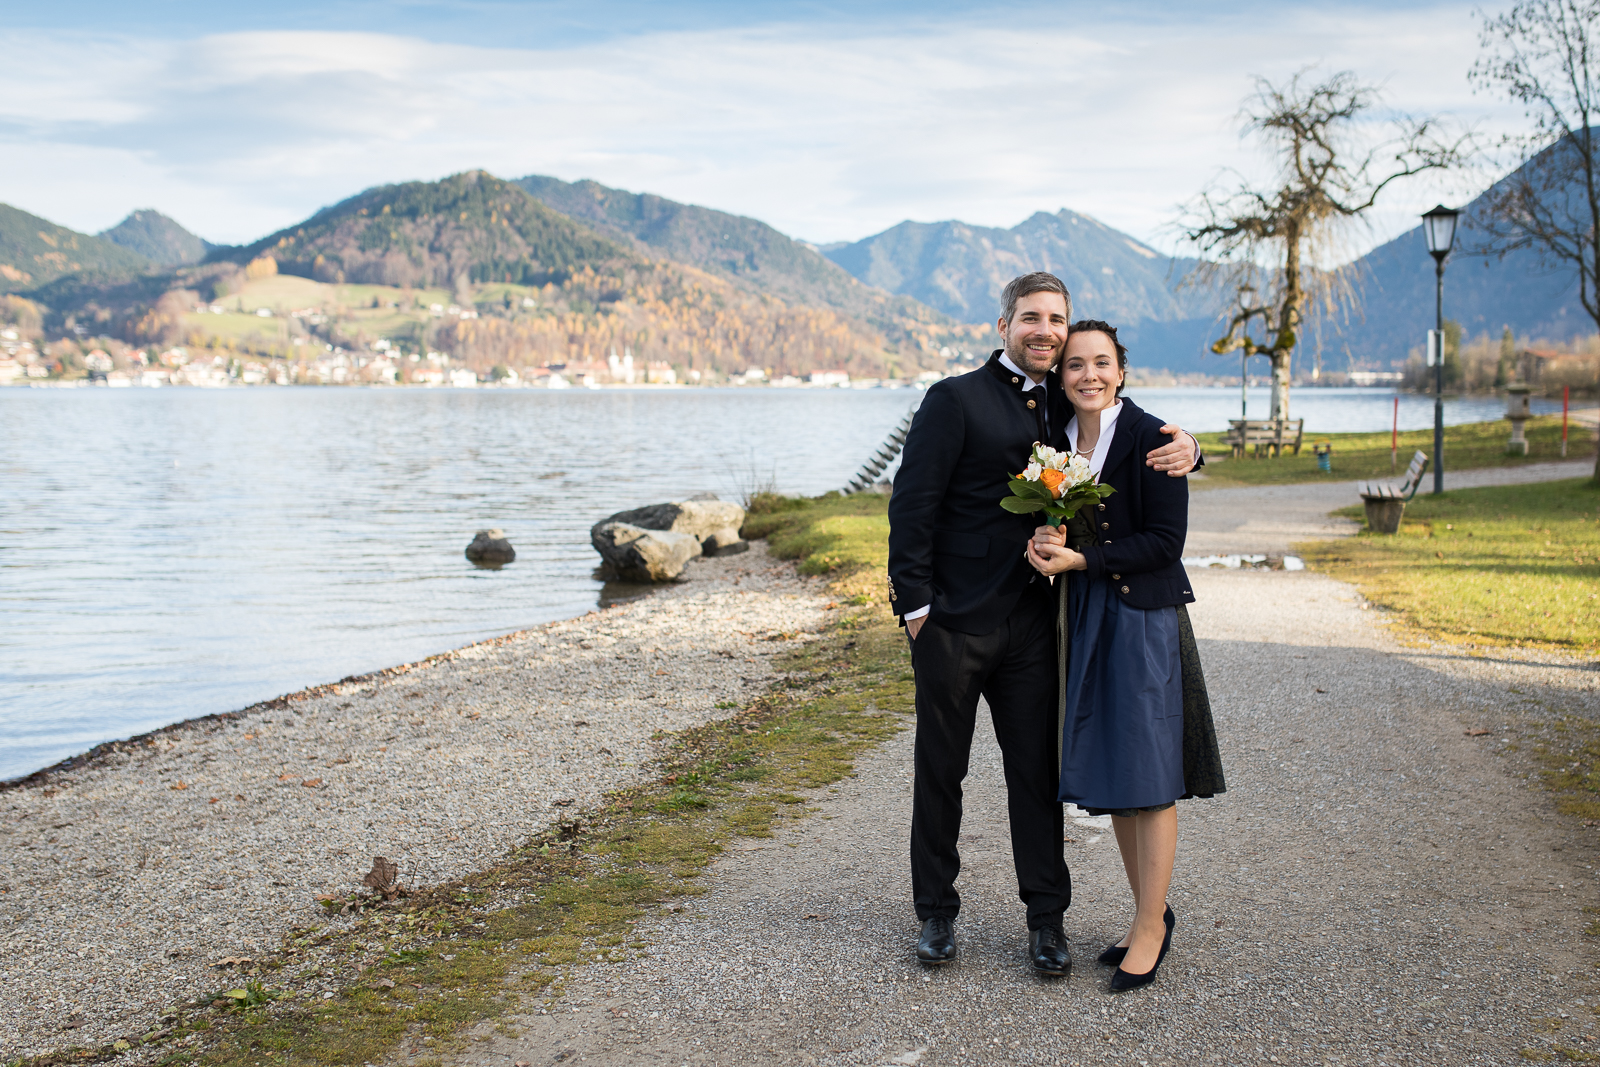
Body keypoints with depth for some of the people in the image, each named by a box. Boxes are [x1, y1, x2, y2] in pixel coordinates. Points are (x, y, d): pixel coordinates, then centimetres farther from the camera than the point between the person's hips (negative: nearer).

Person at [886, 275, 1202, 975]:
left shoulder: (1068, 404, 10)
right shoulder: (957, 400, -6)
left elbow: (1145, 439, 19)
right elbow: (911, 503, -9)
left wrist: (1185, 446, -6)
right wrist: (915, 602, -14)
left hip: (1032, 621, 4)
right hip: (954, 620, -4)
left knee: (1036, 769, 7)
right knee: (940, 770, 8)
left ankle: (1046, 918, 18)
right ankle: (936, 913, 22)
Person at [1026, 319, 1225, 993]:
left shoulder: (1151, 439, -10)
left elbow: (1164, 541, -13)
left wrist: (1080, 560, -18)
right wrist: (1048, 542, -7)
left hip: (1143, 620, -6)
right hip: (1082, 621, 7)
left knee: (1148, 779, -1)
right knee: (1109, 774, 12)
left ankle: (1151, 926, 11)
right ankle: (1151, 913, 26)